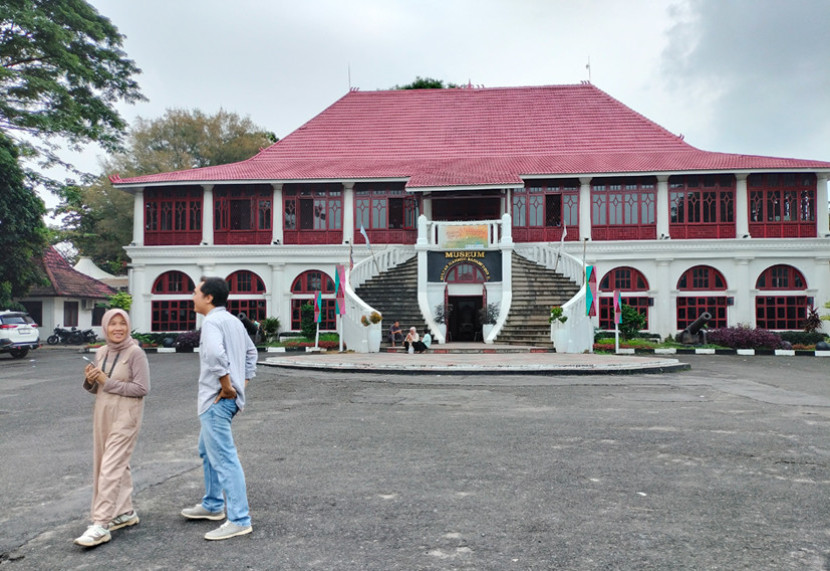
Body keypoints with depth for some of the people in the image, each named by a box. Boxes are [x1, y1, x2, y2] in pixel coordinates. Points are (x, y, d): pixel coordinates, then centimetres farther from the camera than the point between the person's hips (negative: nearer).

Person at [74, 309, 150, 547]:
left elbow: (142, 389, -16)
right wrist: (90, 380, -7)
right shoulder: (101, 353, 8)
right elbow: (96, 389, 16)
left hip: (126, 416, -7)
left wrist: (108, 382, -16)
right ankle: (125, 512, 28)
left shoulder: (135, 353, -12)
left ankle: (101, 525, -5)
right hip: (102, 413, 7)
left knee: (110, 468, -8)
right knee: (118, 465, 15)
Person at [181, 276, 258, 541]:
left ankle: (239, 520, -3)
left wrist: (226, 386, -24)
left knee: (224, 459, -7)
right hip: (224, 399, 10)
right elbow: (251, 352, 25)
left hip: (216, 400, -10)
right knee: (207, 450, 24)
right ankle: (213, 505, 36)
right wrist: (244, 381, 19)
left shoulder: (212, 321, -15)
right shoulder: (233, 320, 14)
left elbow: (215, 353, -34)